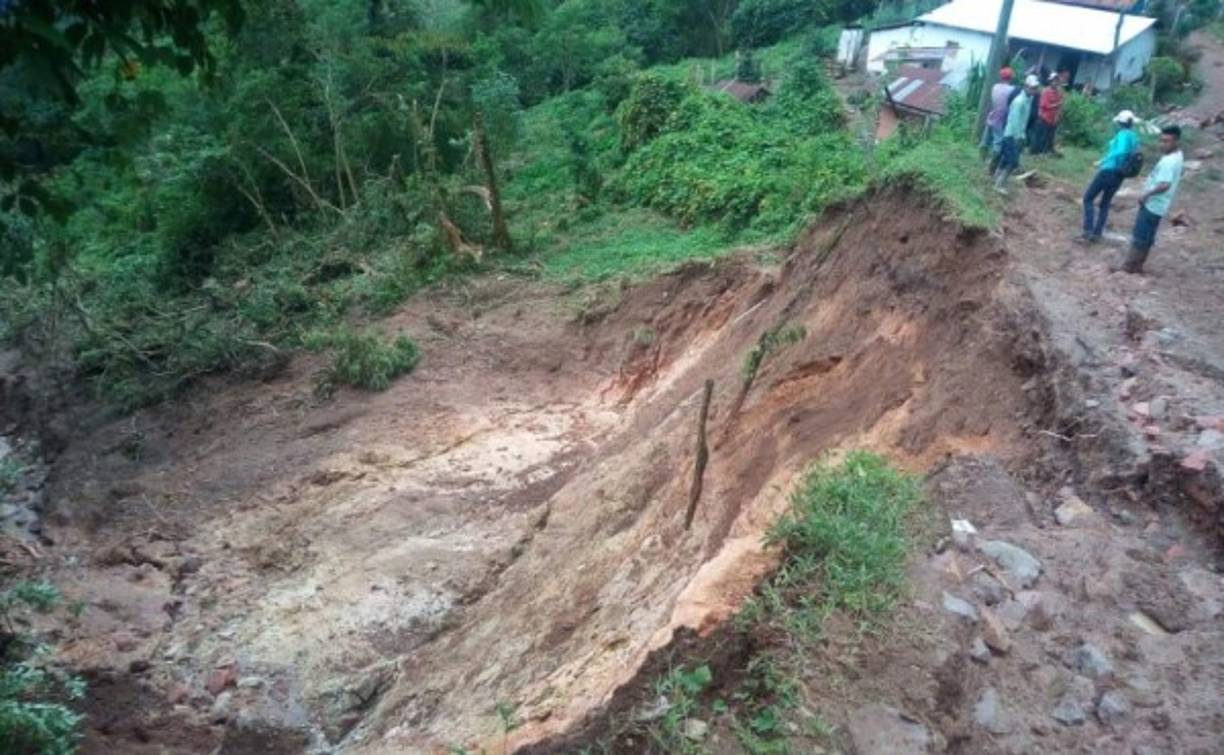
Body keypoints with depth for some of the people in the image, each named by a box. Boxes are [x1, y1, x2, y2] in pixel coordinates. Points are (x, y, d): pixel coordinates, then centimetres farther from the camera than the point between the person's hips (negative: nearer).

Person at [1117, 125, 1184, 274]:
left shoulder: (1169, 161, -24)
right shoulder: (1176, 156, 9)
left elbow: (1165, 184, -33)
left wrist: (1147, 194, -24)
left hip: (1153, 204, -10)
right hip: (1156, 204, 10)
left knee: (1139, 236, -2)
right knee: (1147, 236, 15)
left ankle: (1129, 266, 4)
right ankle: (1137, 265, 22)